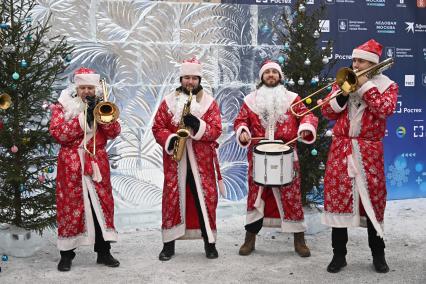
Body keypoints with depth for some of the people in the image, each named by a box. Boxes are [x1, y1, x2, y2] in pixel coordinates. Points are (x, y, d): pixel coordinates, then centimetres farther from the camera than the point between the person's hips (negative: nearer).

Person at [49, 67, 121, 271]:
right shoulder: (63, 105, 3)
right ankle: (66, 254, 10)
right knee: (70, 207, 0)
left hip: (97, 164, 3)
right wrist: (83, 118, -17)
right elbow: (57, 133, -12)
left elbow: (114, 133, -2)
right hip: (71, 165, -2)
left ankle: (103, 252, 13)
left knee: (102, 205, 4)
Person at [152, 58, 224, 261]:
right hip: (175, 160, 1)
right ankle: (169, 244, 13)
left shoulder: (209, 102, 5)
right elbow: (157, 127, 5)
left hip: (202, 161, 0)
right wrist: (169, 140, -14)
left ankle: (210, 243, 14)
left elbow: (216, 130, -3)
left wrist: (198, 125, -21)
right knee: (172, 198, 2)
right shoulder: (168, 101, 8)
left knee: (206, 199, 1)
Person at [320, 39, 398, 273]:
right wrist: (344, 92, -9)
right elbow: (327, 112, 5)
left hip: (369, 151, -2)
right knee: (337, 197, 0)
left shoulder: (387, 85, 4)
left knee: (372, 200, 3)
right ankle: (339, 254, 10)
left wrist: (365, 85, -14)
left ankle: (378, 254, 17)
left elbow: (385, 109, -16)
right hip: (341, 149, 2)